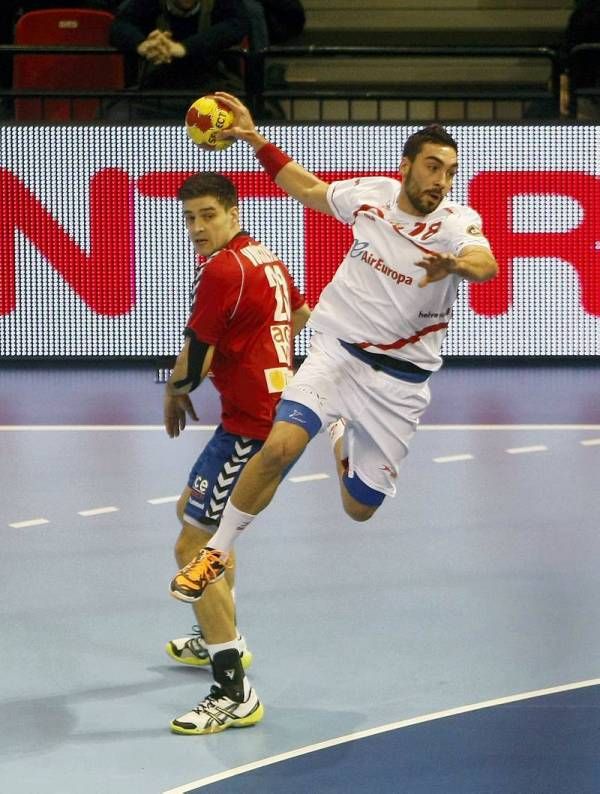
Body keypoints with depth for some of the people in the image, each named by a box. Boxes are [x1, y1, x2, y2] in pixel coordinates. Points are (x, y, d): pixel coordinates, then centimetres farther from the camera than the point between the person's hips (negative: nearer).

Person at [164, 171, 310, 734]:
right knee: (193, 512, 29)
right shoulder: (263, 257, 11)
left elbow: (194, 360, -16)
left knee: (193, 547, -11)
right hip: (275, 408, 11)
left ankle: (234, 694, -13)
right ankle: (221, 641, 42)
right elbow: (299, 315, 30)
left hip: (249, 426, -11)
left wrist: (175, 393, 5)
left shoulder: (223, 269, -18)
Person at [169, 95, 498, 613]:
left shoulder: (458, 222, -16)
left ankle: (346, 437, 45)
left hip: (400, 380, 0)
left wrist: (455, 264, -62)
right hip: (337, 351, 0)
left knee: (360, 508, 9)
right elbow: (309, 190, 15)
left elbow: (486, 264, -39)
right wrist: (254, 138, 10)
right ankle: (217, 552, -6)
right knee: (281, 445, -26)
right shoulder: (372, 194, -6)